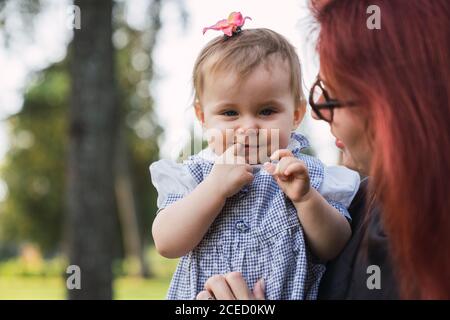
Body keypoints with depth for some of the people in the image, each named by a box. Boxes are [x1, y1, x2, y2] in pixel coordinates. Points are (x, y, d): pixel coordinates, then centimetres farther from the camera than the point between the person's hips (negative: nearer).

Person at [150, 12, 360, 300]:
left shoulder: (308, 175, 0)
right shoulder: (194, 175, 1)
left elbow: (336, 250, -6)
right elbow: (166, 244, -11)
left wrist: (305, 198, -19)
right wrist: (217, 187, -17)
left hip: (291, 293, 0)